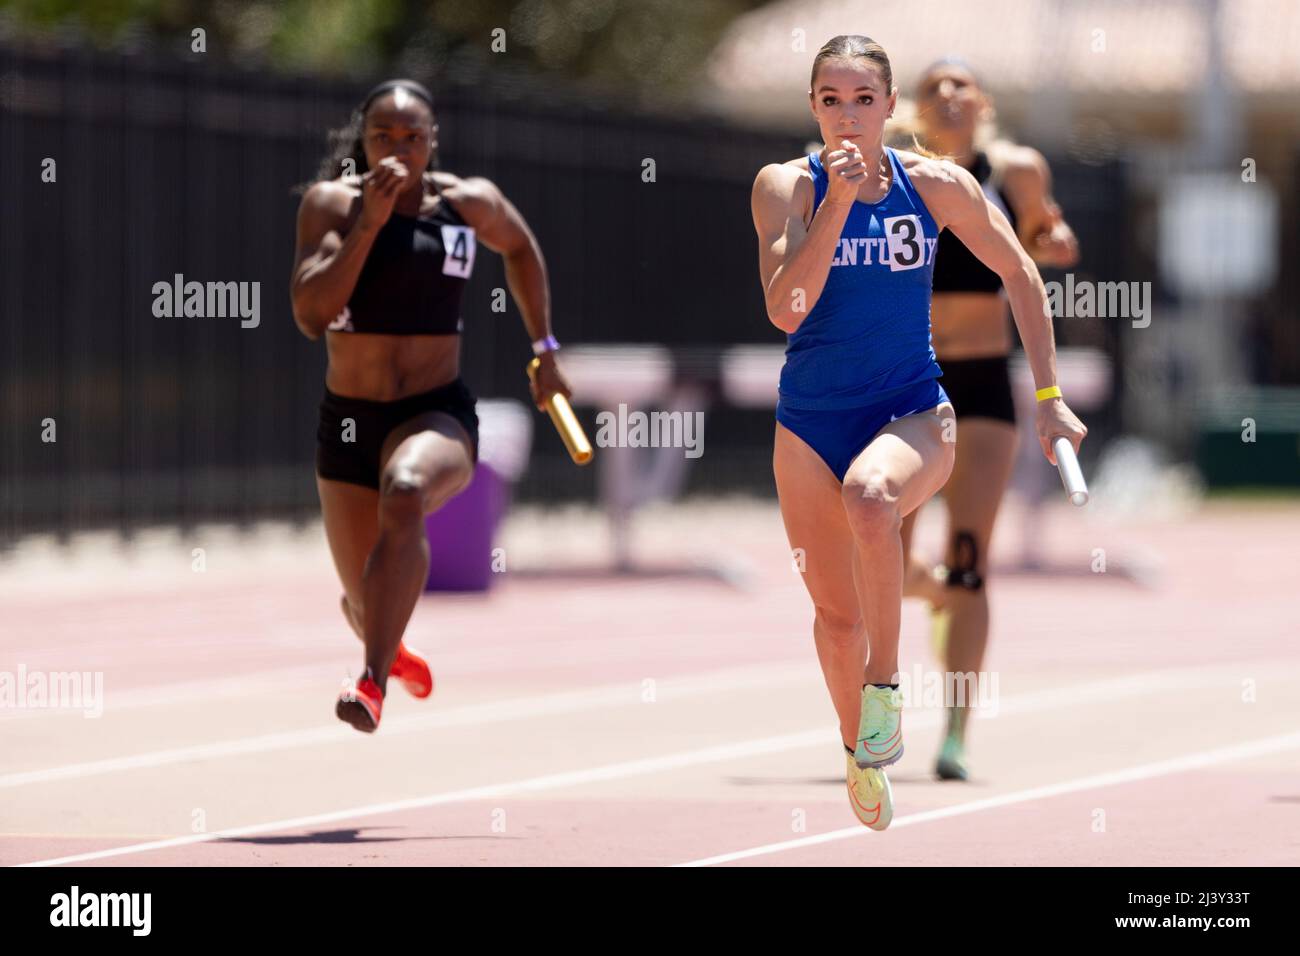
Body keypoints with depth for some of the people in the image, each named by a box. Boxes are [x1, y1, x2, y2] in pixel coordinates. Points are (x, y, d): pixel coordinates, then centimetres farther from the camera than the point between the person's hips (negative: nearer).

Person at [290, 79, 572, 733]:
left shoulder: (469, 203, -2)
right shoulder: (332, 202, -8)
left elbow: (520, 249, 22)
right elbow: (310, 315, -21)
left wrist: (544, 352, 21)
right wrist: (369, 222, -25)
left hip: (438, 415, -1)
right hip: (349, 420, 1)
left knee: (405, 493, -38)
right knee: (366, 605, 11)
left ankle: (374, 682, -42)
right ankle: (389, 649, 52)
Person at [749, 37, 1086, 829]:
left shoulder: (936, 184, -5)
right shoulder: (787, 186, -7)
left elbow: (1020, 273, 7)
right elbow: (785, 310, -19)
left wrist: (1049, 397, 4)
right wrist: (837, 202, -25)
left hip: (914, 412, -2)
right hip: (810, 421, 2)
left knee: (869, 497, -36)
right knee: (835, 612, 10)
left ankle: (885, 685, -20)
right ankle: (860, 751, 37)